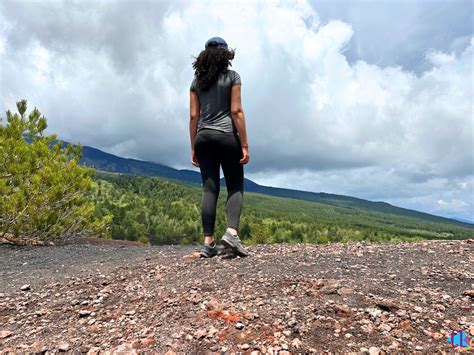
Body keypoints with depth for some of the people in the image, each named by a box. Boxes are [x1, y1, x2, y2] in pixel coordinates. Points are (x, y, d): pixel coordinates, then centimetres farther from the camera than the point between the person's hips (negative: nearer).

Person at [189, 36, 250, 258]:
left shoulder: (197, 81, 13)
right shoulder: (232, 76, 3)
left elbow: (193, 116, 8)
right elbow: (236, 111, -6)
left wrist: (193, 148, 10)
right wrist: (244, 144, -6)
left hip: (203, 138, 4)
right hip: (227, 136, -4)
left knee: (209, 189, 2)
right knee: (235, 187, 4)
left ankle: (208, 242, 0)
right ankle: (232, 232, -15)